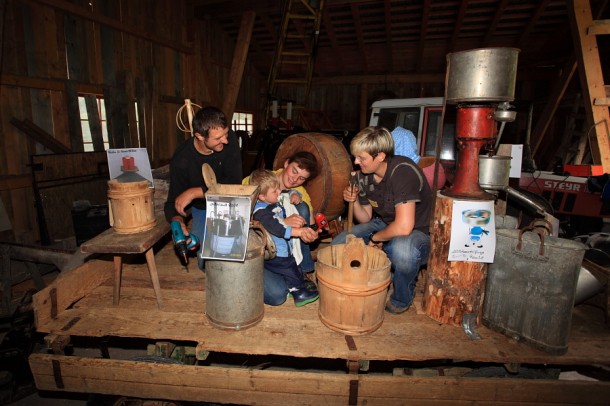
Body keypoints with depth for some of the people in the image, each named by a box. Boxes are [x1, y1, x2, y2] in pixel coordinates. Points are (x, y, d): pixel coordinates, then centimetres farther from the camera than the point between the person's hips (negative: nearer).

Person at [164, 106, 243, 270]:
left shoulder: (229, 139, -25)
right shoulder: (181, 160, -25)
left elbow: (234, 182, -30)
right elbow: (174, 201, -16)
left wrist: (195, 192, -36)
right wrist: (178, 221, -39)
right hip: (202, 208, 0)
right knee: (204, 261, -7)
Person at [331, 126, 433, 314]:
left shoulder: (403, 171, -28)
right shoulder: (363, 175, -5)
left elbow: (403, 227, -36)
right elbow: (366, 218, 5)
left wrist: (375, 238, -18)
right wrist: (355, 201, -17)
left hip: (418, 233, -7)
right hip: (383, 225, 7)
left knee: (402, 249, -41)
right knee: (337, 246, -6)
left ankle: (401, 299, -8)